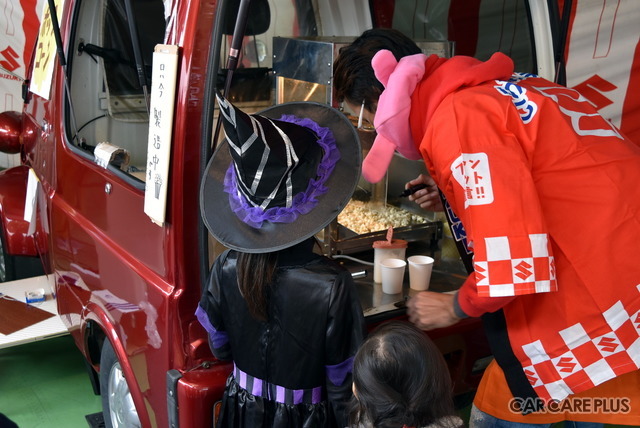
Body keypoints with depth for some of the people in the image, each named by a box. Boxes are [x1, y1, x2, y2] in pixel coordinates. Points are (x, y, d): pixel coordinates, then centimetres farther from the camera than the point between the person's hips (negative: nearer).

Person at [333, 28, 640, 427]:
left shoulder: (456, 118, -16)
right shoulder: (485, 89, 12)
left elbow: (512, 241, -21)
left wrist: (457, 306, -3)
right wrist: (458, 194, 16)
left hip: (603, 291, -9)